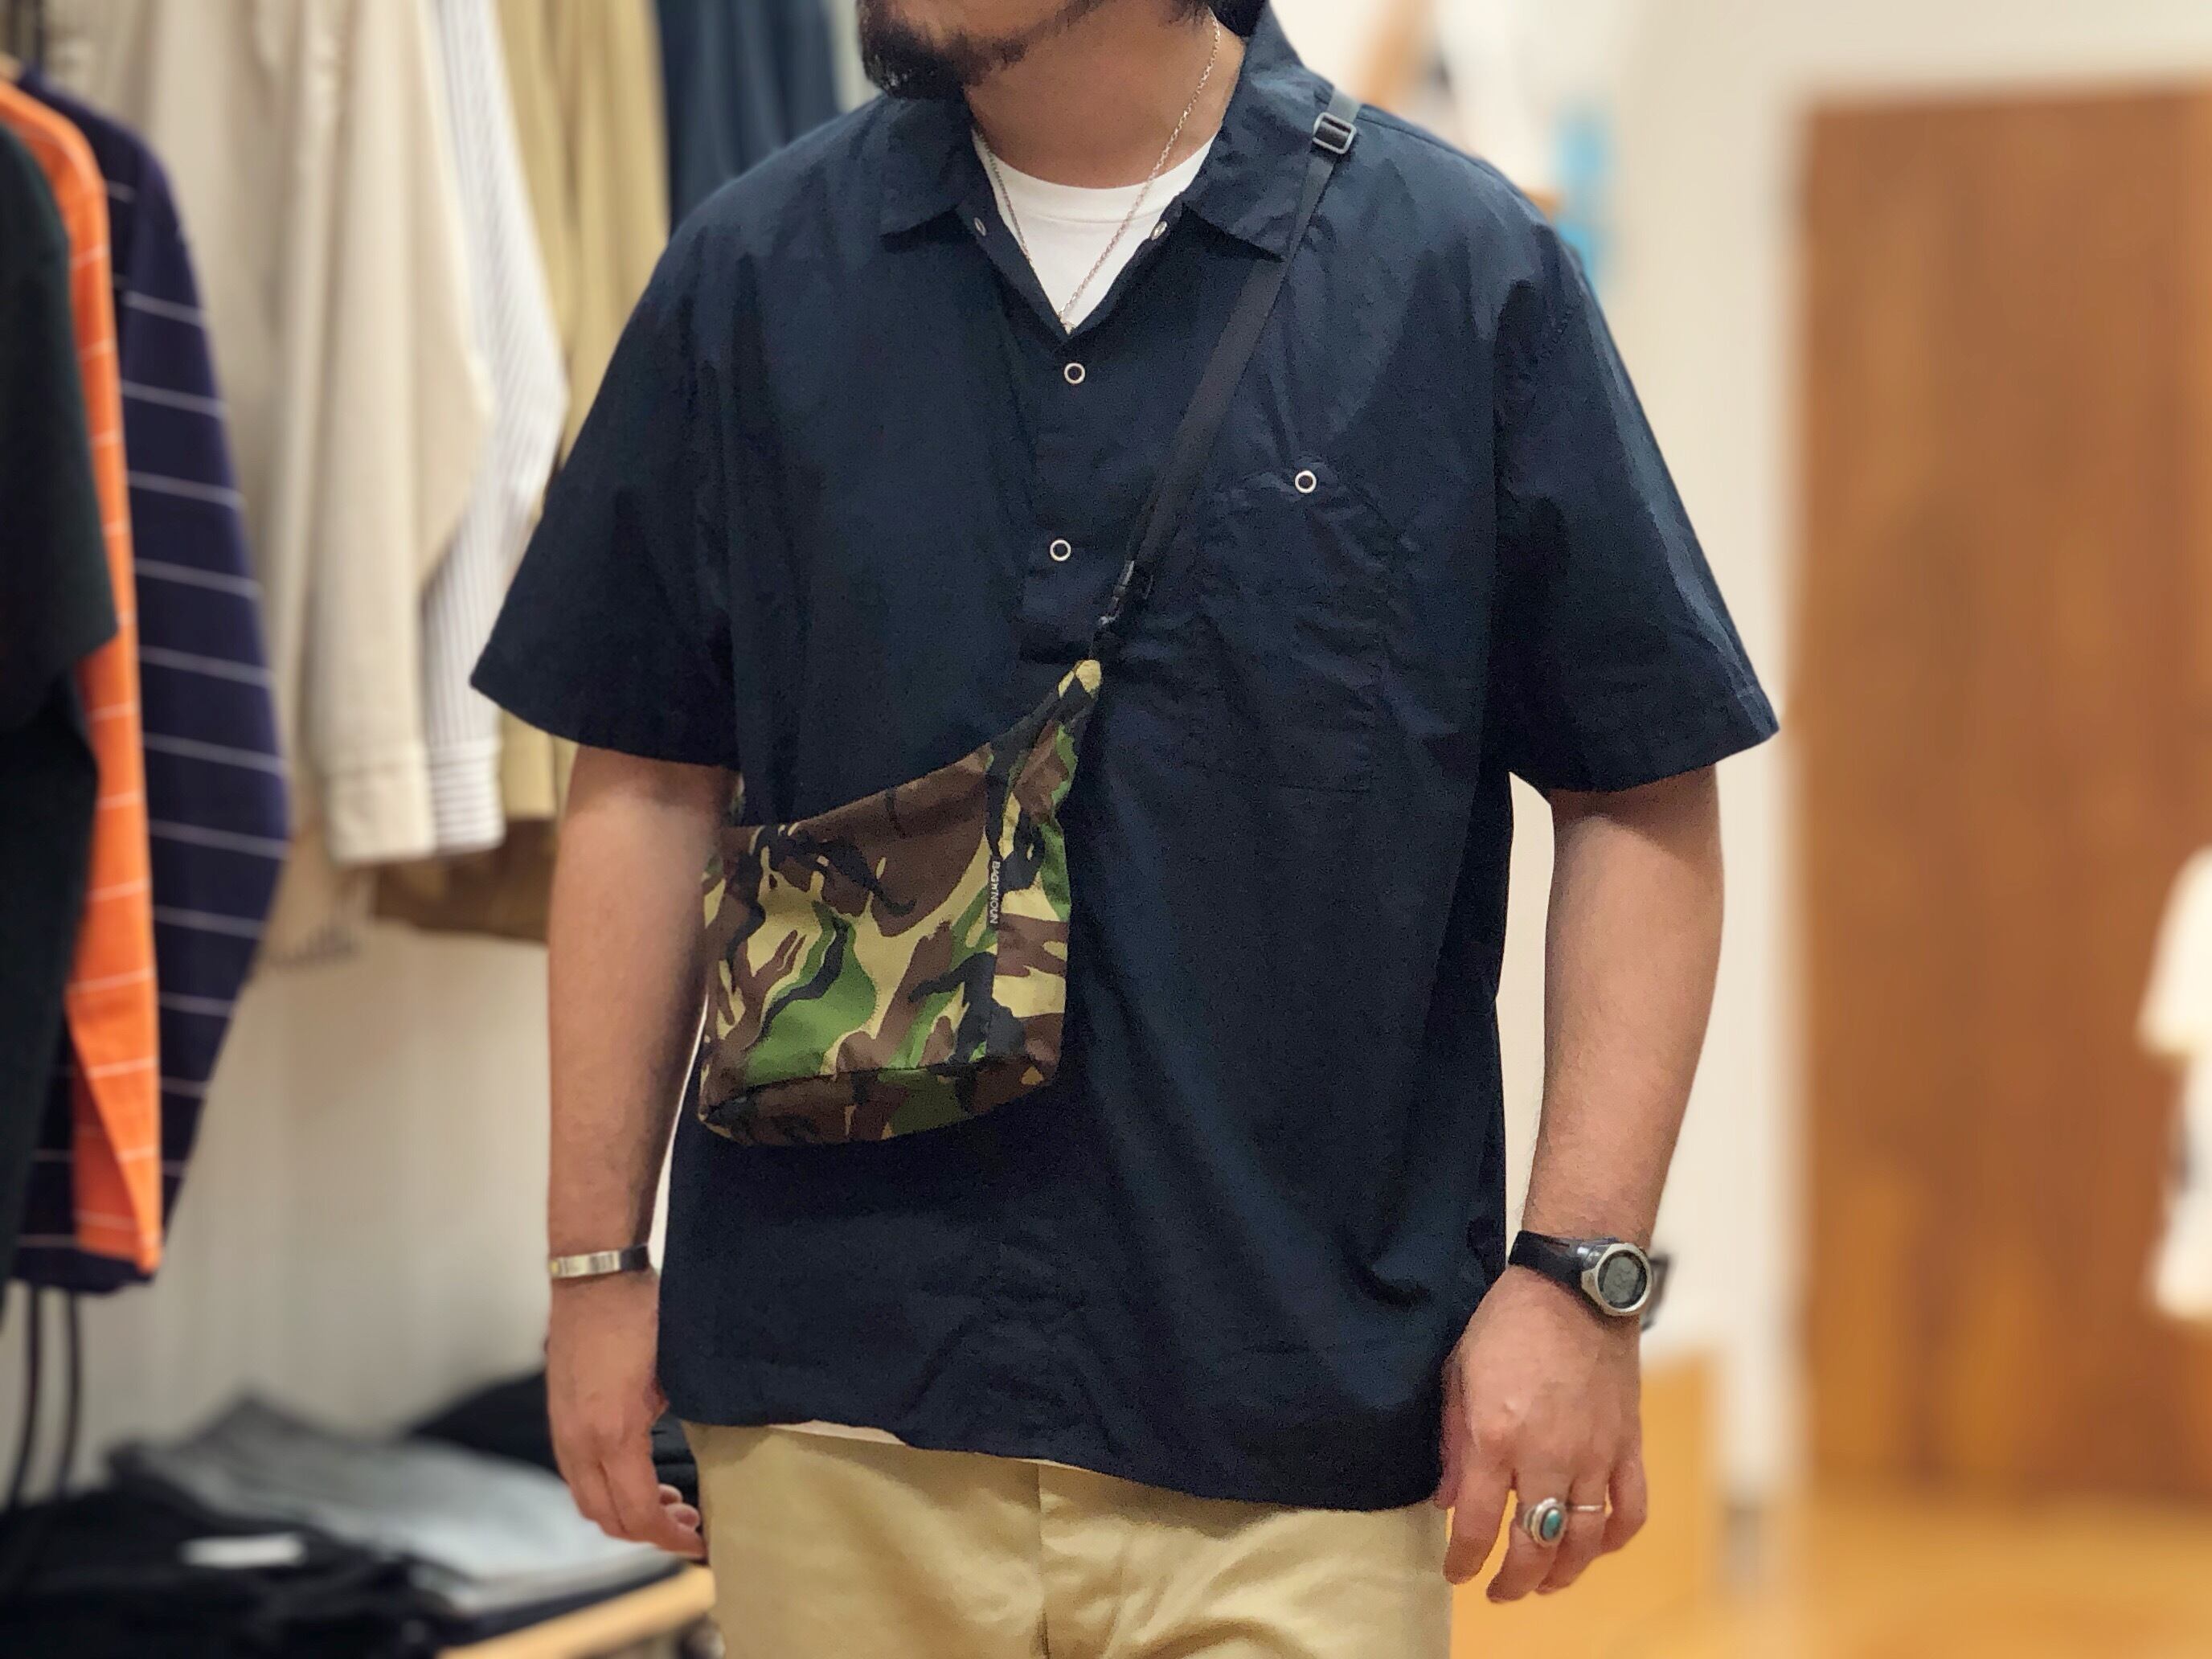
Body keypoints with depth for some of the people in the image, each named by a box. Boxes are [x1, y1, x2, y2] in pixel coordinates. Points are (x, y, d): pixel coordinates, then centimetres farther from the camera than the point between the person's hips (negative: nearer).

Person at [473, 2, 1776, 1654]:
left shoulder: (1466, 272, -1)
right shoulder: (755, 274, 6)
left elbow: (1641, 796, 0)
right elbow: (651, 790, 9)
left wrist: (1581, 1273, -6)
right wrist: (599, 1263, 7)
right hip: (837, 1399, 2)